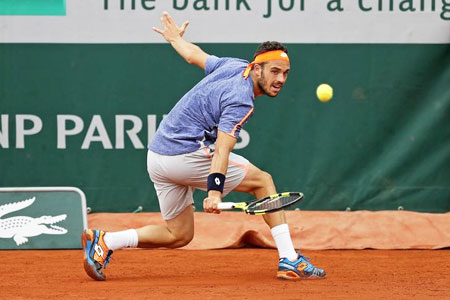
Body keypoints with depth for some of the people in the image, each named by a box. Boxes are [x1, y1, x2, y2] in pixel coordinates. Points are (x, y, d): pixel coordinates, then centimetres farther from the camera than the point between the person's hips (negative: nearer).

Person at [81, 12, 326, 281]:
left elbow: (193, 55, 25)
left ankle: (103, 241, 6)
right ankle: (289, 260, -6)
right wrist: (215, 192, -42)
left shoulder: (235, 66, 8)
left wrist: (176, 38, 47)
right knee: (263, 180, -1)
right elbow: (221, 150, -30)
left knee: (179, 235, 17)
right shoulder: (241, 102, -18)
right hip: (185, 154, -9)